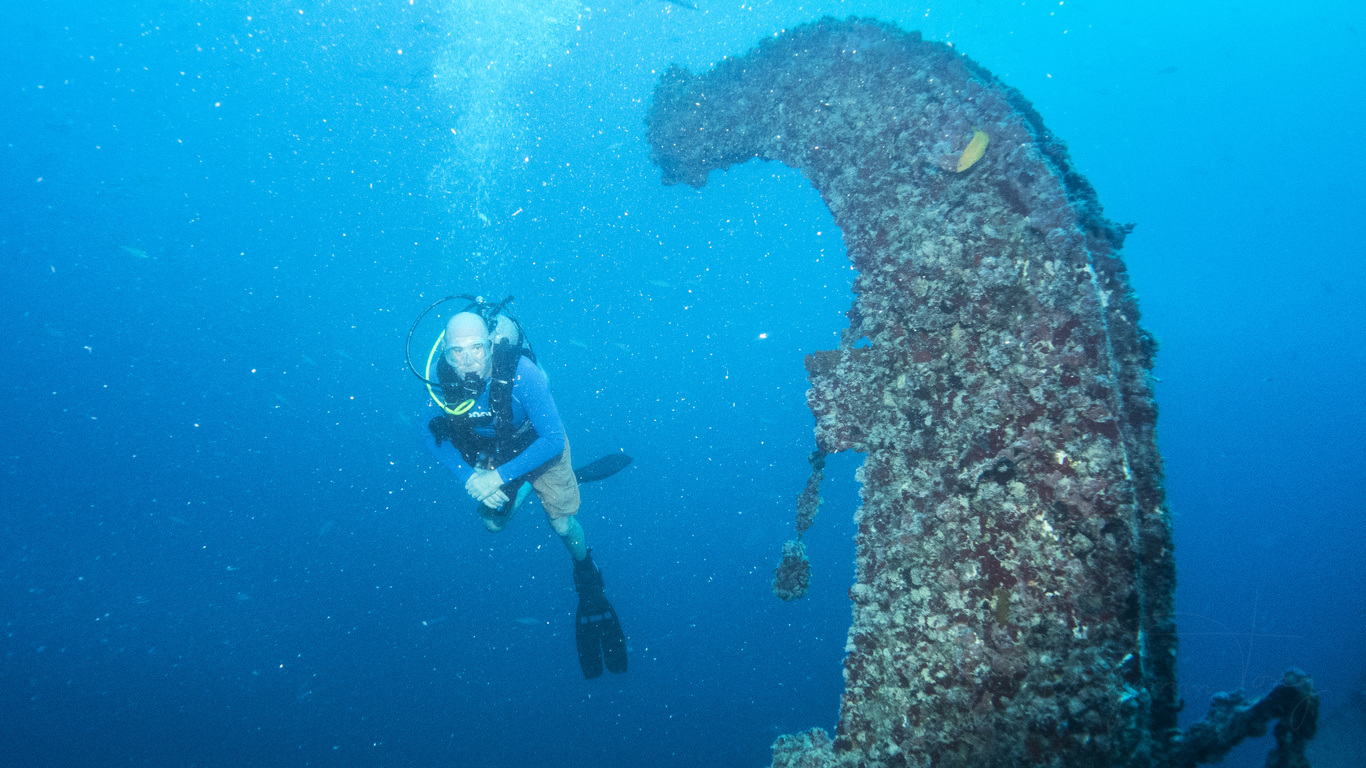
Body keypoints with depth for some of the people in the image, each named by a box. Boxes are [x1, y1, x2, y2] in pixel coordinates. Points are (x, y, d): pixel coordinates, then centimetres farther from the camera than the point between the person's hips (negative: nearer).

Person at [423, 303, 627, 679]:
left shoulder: (521, 373, -40)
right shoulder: (441, 382, -29)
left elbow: (553, 440, -34)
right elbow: (437, 437, -11)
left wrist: (500, 476, -37)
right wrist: (470, 478, -24)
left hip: (538, 444, -3)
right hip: (492, 453, 4)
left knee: (563, 526, -1)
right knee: (493, 522, 12)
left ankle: (589, 589, 28)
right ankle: (528, 486, 43)